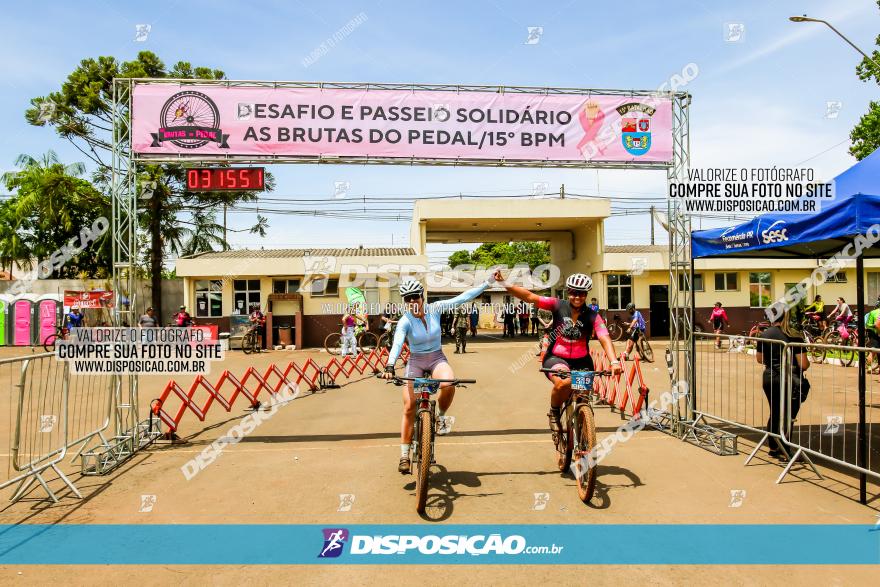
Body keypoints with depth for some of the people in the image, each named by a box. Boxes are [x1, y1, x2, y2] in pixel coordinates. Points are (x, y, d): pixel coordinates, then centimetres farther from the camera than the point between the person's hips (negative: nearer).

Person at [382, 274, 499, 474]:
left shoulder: (434, 309, -10)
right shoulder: (405, 321, -16)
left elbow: (463, 298, -11)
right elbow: (397, 344, -33)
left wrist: (489, 281, -14)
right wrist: (390, 366, -50)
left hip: (437, 358, 1)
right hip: (415, 361, -1)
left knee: (448, 384, -33)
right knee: (409, 408, -9)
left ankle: (441, 416, -1)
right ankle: (404, 455, 5)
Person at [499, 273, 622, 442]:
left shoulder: (592, 317, -8)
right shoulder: (559, 306, -9)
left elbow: (604, 339, -20)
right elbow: (529, 297, -17)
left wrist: (614, 361, -38)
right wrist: (505, 284, -29)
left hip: (581, 361, 3)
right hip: (556, 358, -2)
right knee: (563, 383, -32)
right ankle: (554, 413, -2)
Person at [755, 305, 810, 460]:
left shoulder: (764, 335, -1)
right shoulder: (794, 336, -14)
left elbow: (759, 359, 10)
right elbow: (804, 364, -15)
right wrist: (807, 362, 7)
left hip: (769, 378, 5)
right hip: (789, 380, -4)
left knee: (774, 414, 19)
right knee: (788, 417, 6)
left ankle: (773, 448, 30)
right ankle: (784, 451, 8)